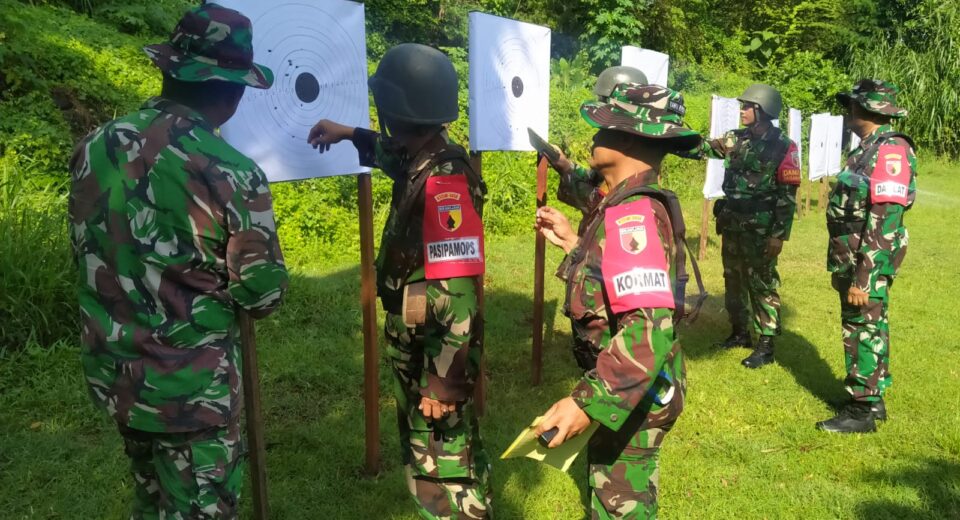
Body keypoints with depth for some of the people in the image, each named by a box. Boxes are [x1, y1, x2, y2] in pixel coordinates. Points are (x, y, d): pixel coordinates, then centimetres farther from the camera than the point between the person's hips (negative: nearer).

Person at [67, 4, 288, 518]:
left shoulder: (94, 147, -4)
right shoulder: (230, 174, -24)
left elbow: (84, 249, 11)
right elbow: (263, 295, -14)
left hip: (110, 370, 7)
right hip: (189, 386, -6)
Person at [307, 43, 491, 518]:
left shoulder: (444, 182, -27)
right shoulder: (424, 161, 2)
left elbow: (456, 292, -29)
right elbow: (394, 155, 31)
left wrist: (442, 379, -26)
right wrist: (350, 135, 34)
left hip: (436, 355, -10)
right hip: (417, 347, 10)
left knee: (442, 466, 5)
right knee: (425, 452, 25)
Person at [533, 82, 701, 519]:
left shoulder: (632, 215, -28)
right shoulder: (630, 204, 5)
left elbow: (649, 329, -36)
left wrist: (588, 402, -37)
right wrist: (573, 242, 13)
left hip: (633, 396, -10)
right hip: (630, 386, 10)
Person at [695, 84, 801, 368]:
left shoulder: (783, 146, -11)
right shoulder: (736, 139, 7)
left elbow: (788, 194, -12)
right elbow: (702, 149, 7)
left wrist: (779, 234, -16)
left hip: (761, 230, -6)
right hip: (732, 224, 7)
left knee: (762, 284, 0)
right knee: (733, 280, 15)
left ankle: (766, 345, 8)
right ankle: (739, 332, 30)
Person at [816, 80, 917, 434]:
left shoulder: (890, 152, -18)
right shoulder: (868, 149, 12)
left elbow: (884, 223, -24)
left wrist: (863, 278, -25)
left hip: (868, 262, -9)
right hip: (851, 258, 9)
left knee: (864, 330, 0)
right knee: (866, 328, 17)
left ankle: (862, 411, 11)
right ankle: (872, 399, 31)